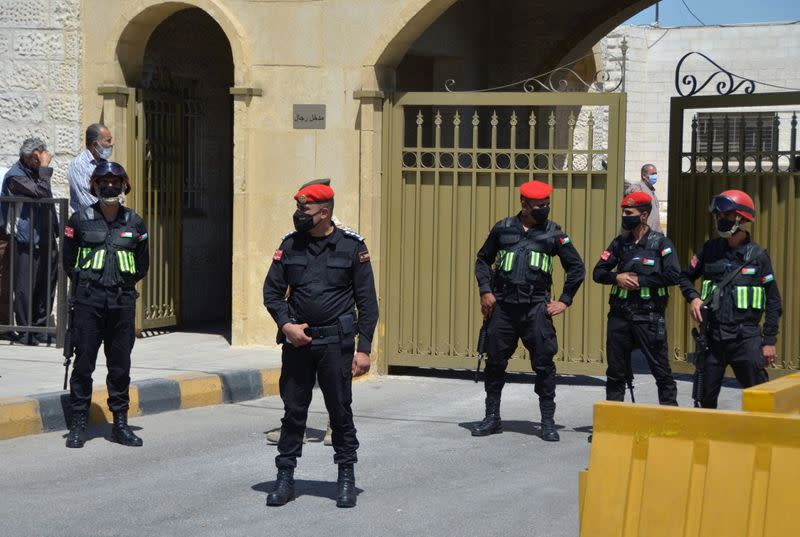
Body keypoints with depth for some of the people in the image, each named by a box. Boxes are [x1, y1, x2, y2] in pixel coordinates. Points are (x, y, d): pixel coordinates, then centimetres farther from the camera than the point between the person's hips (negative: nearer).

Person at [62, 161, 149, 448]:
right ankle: (78, 425, 5)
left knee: (120, 365, 6)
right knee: (83, 363, -2)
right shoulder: (80, 220, 1)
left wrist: (124, 284, 10)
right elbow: (68, 260, 9)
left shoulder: (134, 223, 8)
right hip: (88, 302, -2)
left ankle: (120, 423, 15)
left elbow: (142, 265, 17)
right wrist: (86, 284, 7)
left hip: (123, 302, 2)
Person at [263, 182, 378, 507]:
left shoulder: (352, 246, -2)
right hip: (296, 340, 3)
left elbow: (367, 302, -1)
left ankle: (346, 478, 15)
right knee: (293, 410, 6)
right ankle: (285, 478, 14)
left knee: (340, 410, 3)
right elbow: (272, 291, 10)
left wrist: (364, 349, -7)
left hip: (335, 342, -2)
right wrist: (286, 325, -6)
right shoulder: (290, 245, 5)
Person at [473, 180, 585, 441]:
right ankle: (492, 418, 17)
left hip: (536, 307, -2)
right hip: (502, 306, 2)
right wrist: (485, 291, 4)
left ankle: (548, 422, 5)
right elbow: (483, 260, 17)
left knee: (544, 364, -3)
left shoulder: (553, 233, 5)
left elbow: (577, 268, 11)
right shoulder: (503, 229, 8)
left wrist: (564, 300, 5)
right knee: (495, 362, 5)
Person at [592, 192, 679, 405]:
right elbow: (598, 272, 12)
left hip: (649, 316, -5)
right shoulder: (620, 243, 11)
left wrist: (640, 280, -12)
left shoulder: (660, 243, -3)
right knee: (616, 370, 10)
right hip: (620, 314, 5)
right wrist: (617, 277, -9)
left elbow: (673, 275, -14)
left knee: (660, 368, 0)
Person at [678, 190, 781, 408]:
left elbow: (773, 301, 1)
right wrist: (693, 297, -2)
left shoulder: (758, 255, -2)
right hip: (713, 336, 3)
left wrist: (770, 341, -2)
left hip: (746, 338, -3)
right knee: (707, 396, 9)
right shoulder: (710, 249, 5)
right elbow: (686, 277, 19)